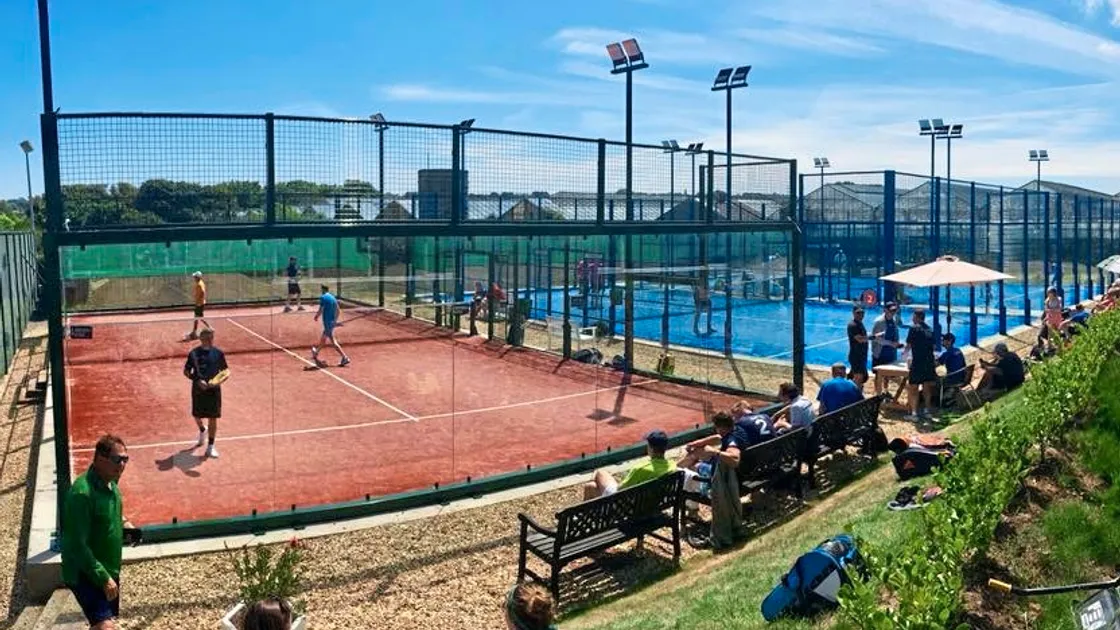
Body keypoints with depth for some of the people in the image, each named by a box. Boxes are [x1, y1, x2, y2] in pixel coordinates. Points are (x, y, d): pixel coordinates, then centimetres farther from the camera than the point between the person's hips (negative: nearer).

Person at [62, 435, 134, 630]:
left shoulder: (110, 483, 1)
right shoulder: (82, 493, -26)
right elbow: (77, 546, -25)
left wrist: (122, 523, 2)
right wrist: (103, 578, -23)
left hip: (109, 570, 9)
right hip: (85, 574, -9)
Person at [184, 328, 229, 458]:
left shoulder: (218, 353, -3)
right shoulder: (194, 353, -4)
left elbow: (226, 372, 1)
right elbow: (186, 371, 1)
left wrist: (220, 381, -20)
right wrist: (197, 380, -15)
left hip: (213, 389, -1)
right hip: (198, 389, 1)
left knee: (213, 418, -1)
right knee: (197, 416, 15)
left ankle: (210, 447, 10)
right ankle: (203, 430, 50)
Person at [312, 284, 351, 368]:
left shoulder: (323, 297, -12)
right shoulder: (333, 297, 10)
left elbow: (321, 310, -16)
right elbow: (337, 310, 12)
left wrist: (316, 316, 3)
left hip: (327, 322, -8)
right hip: (333, 322, 8)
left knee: (333, 341, -9)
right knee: (323, 338, 26)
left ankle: (345, 358, -17)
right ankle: (316, 353, 47)